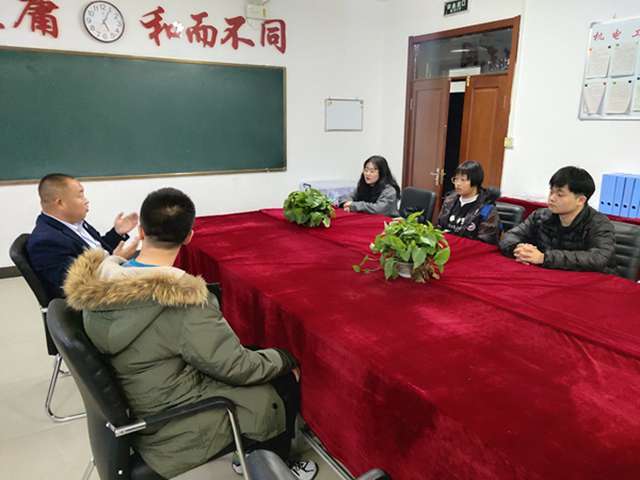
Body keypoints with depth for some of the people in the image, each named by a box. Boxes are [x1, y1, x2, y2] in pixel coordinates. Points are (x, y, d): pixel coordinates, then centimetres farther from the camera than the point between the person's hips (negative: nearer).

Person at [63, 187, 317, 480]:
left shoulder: (94, 281, -11)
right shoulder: (183, 300, -32)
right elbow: (235, 367, -22)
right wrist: (284, 359, -5)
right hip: (171, 427, -7)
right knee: (285, 384, 6)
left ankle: (249, 455, 35)